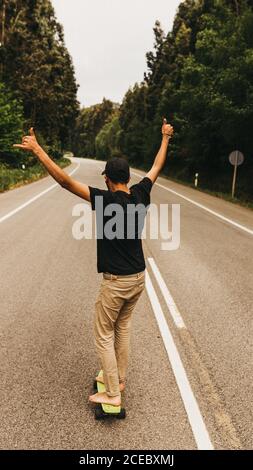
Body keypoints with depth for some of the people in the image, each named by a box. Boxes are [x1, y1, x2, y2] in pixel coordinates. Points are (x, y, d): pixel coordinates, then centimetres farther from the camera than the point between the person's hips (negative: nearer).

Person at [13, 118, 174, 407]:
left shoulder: (106, 200, -19)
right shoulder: (140, 195, -2)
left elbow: (65, 181, -24)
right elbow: (156, 168, 14)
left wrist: (37, 149, -21)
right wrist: (165, 138, 29)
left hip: (116, 282, -7)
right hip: (139, 278, 7)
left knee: (104, 335, 8)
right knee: (123, 328, 22)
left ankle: (112, 393, 17)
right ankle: (118, 378, 37)